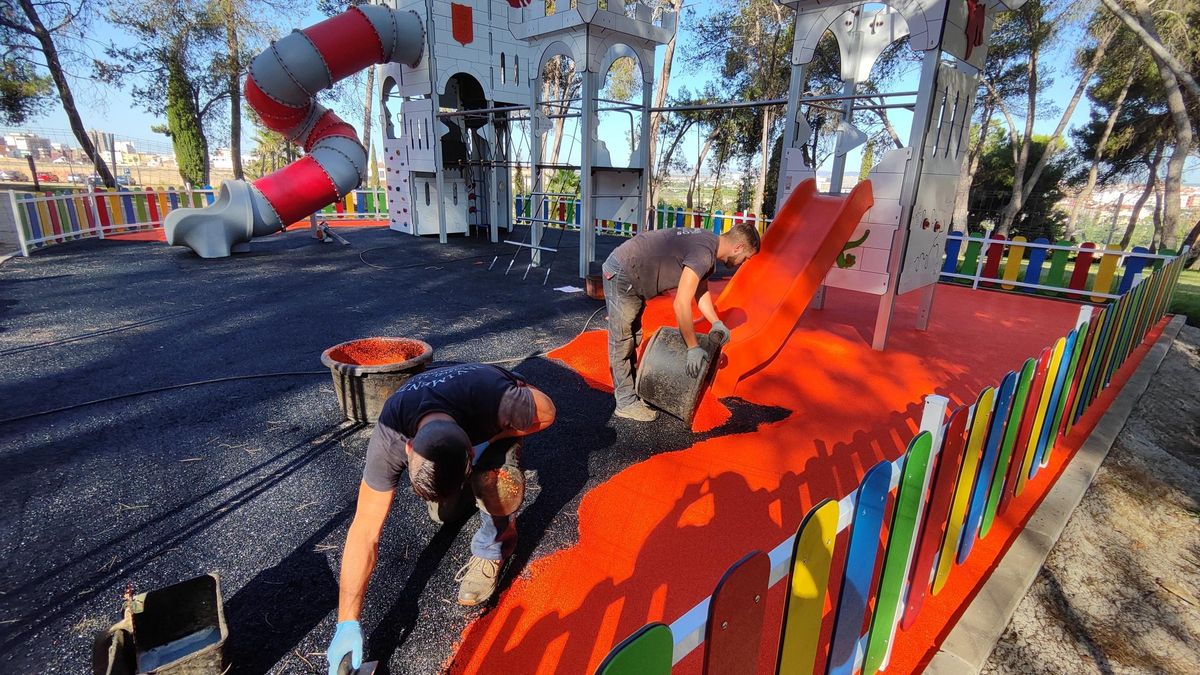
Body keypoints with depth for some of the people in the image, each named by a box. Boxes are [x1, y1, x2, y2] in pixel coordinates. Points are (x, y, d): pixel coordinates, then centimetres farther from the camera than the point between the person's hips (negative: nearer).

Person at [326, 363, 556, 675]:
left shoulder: (499, 401, -47)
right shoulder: (388, 440, -39)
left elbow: (547, 411, -24)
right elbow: (364, 532, -32)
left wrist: (489, 441, -33)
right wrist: (348, 623, -32)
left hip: (497, 427, -2)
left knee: (497, 483, -33)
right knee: (442, 512, 2)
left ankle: (492, 550, -3)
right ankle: (467, 486, 35)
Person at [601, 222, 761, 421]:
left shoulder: (708, 243, 6)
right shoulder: (704, 252, -25)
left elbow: (701, 291, 16)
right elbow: (681, 304, -28)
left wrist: (717, 324, 5)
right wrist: (693, 348, -20)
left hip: (631, 277, 11)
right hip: (620, 276, -11)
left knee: (633, 339, 19)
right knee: (622, 342, 0)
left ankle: (634, 388, 33)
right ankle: (626, 403, 11)